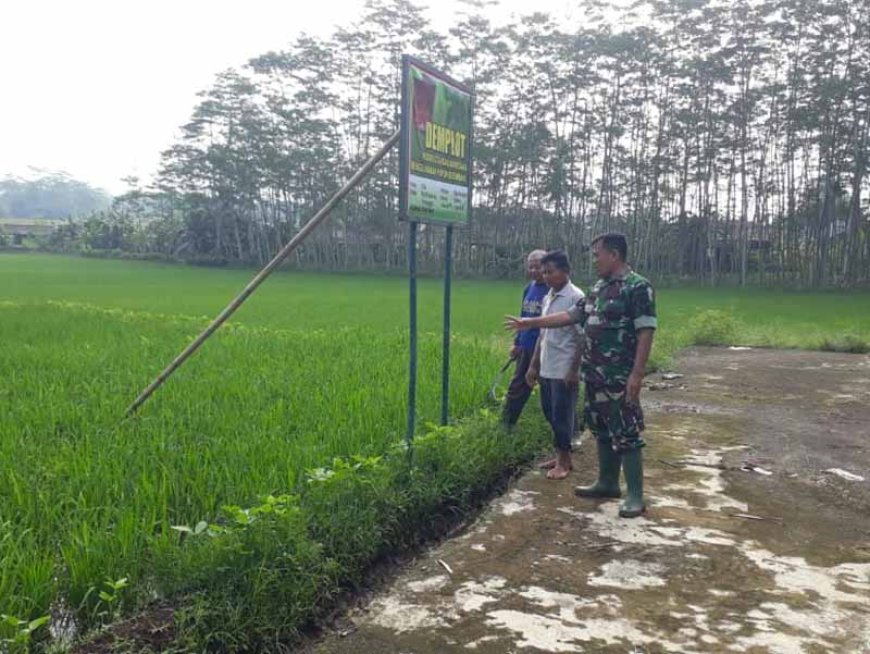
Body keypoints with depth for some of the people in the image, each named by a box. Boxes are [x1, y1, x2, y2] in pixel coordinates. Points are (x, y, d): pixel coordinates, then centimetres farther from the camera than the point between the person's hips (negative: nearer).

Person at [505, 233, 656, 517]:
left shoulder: (638, 287, -12)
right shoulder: (599, 288, 14)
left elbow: (645, 333, -16)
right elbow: (572, 315, 19)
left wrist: (637, 375, -22)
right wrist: (531, 323, 18)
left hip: (620, 378, -8)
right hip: (595, 375, 9)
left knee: (626, 434, -4)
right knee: (602, 431, 16)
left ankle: (636, 496, 4)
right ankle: (607, 483, 29)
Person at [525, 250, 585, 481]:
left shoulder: (576, 297, -13)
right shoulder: (548, 298, 11)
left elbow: (582, 337, -15)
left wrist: (574, 370, -18)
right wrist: (534, 365, 16)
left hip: (564, 371, -8)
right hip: (546, 369, 8)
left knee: (562, 416, 1)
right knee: (550, 414, 14)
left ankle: (564, 461, 14)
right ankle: (561, 456, 27)